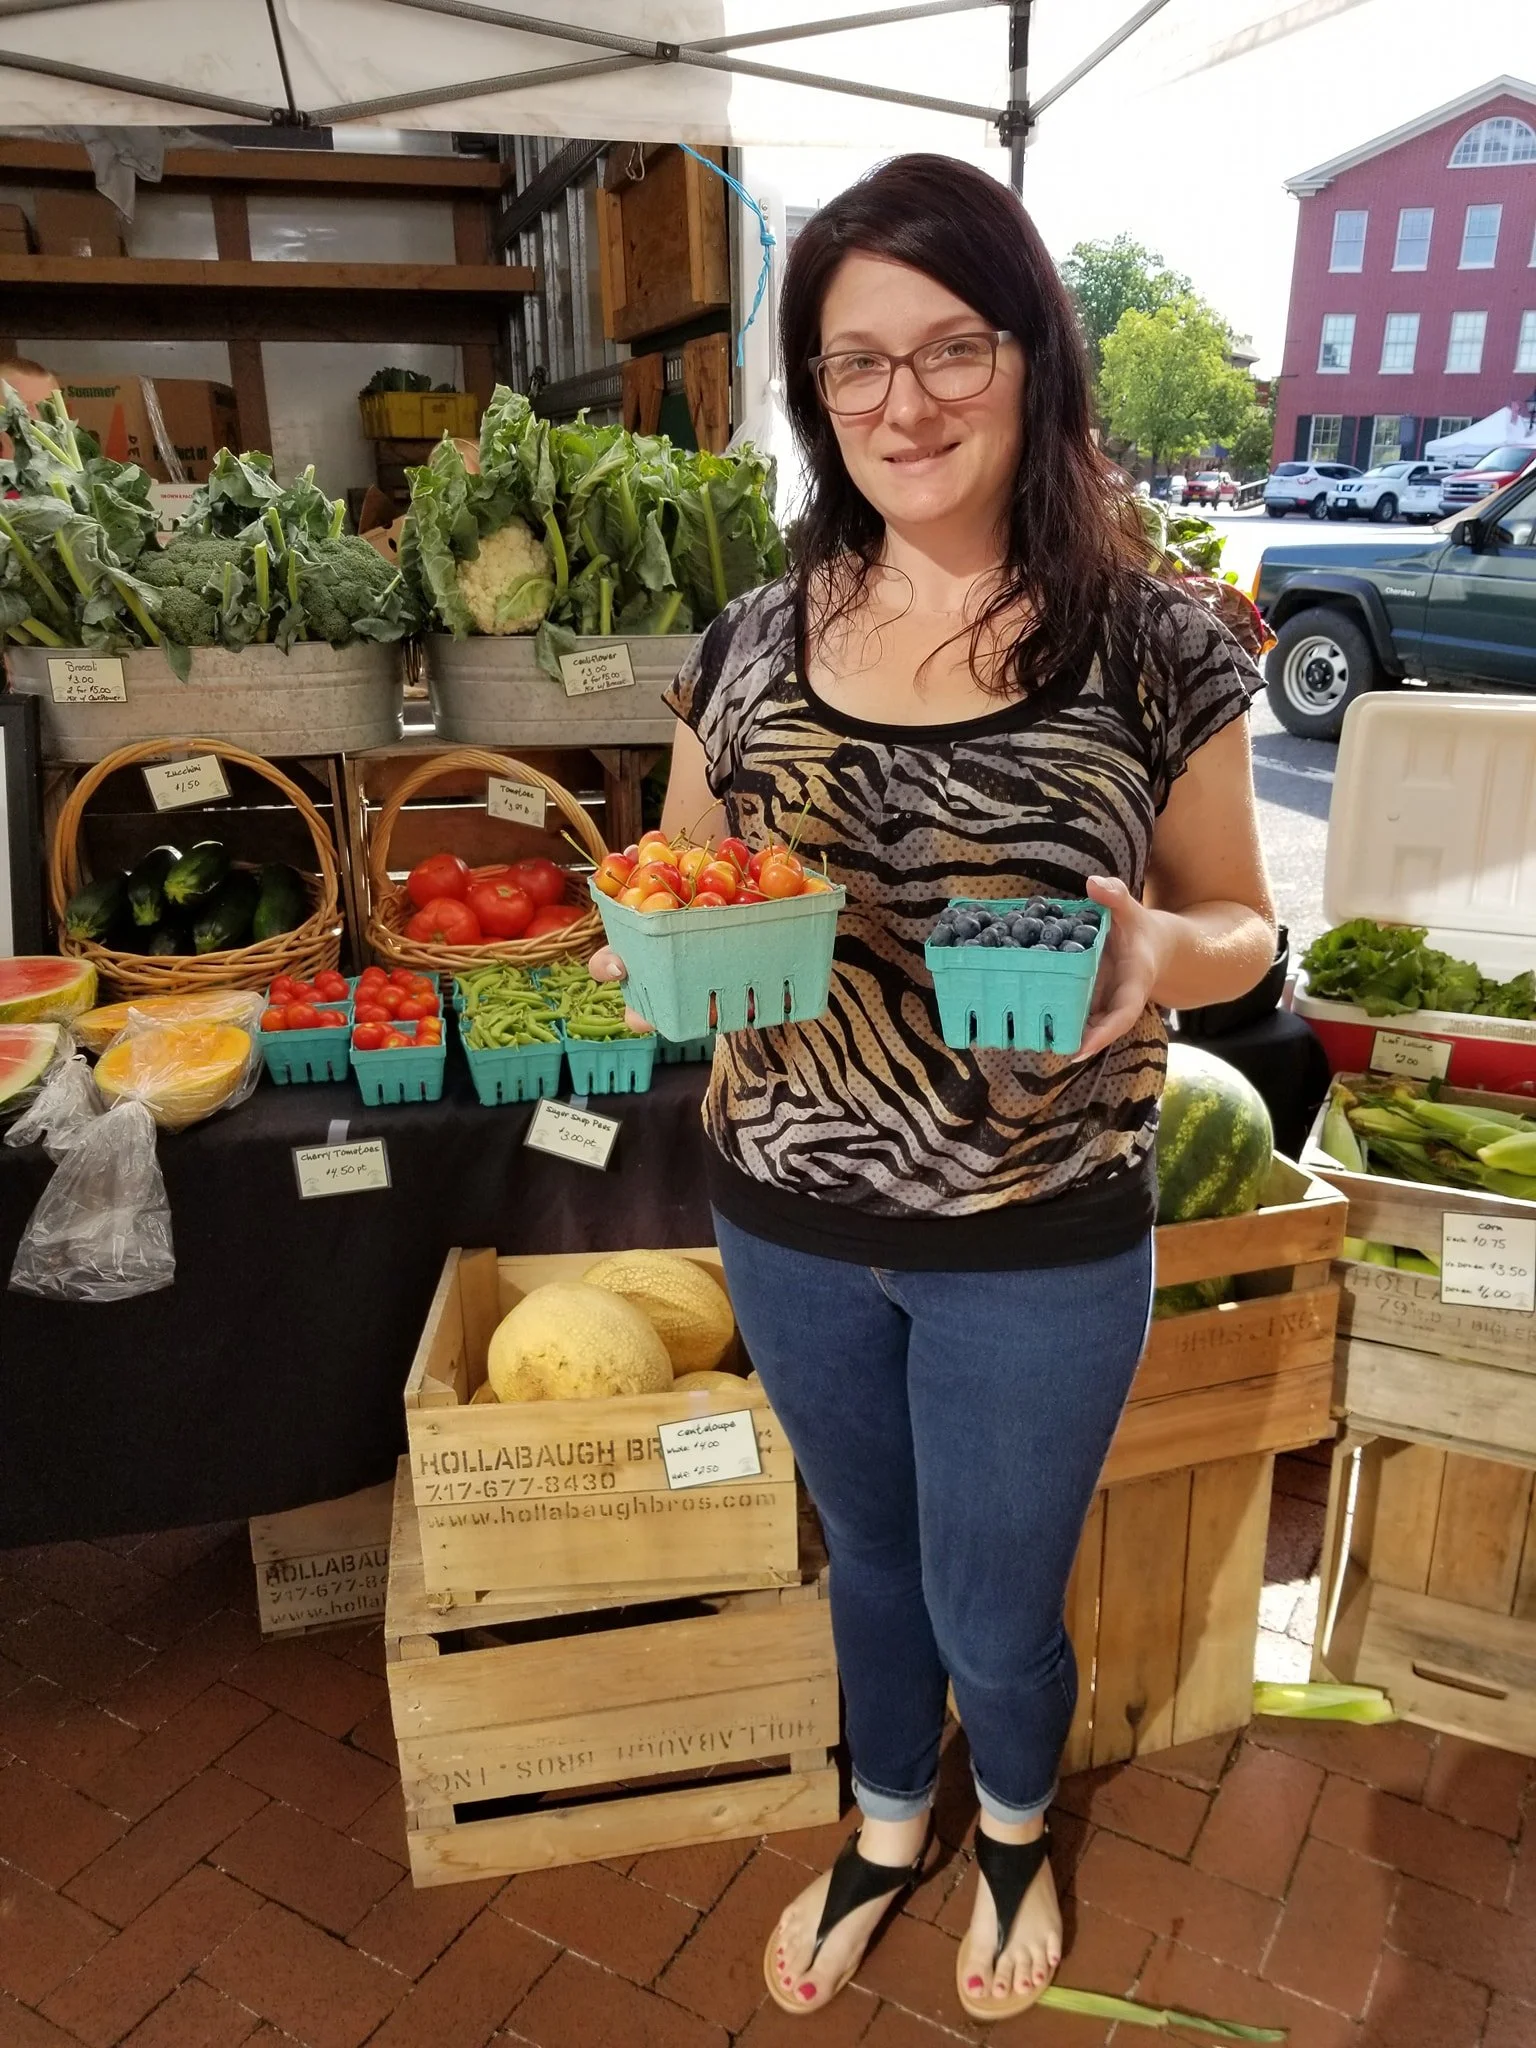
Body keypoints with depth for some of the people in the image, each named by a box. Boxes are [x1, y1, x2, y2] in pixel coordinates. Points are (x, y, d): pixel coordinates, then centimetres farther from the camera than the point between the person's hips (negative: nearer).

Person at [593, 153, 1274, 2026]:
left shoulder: (1152, 649, -11)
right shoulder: (751, 645, -3)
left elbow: (1243, 926, -2)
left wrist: (1157, 952, -25)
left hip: (1039, 1241, -2)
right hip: (788, 1221, 3)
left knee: (996, 1612, 18)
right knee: (869, 1559, 26)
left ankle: (1012, 1829, 55)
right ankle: (887, 1825, 57)